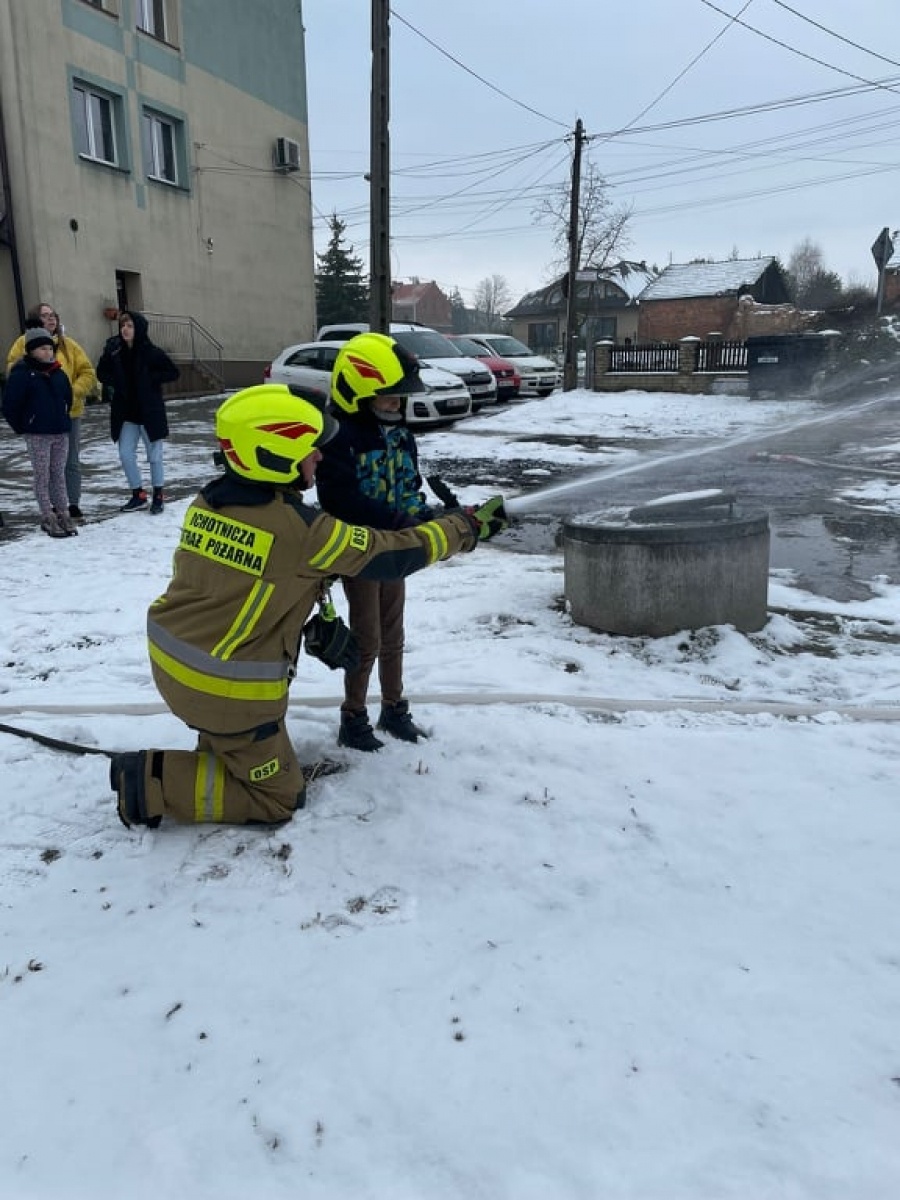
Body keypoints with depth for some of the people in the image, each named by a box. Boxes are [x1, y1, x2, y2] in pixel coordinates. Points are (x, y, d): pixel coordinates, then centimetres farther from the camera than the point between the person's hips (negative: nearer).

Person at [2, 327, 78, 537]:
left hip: (61, 433, 5)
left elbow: (67, 399, 22)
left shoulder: (59, 374, 8)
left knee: (59, 474, 10)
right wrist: (22, 427, -3)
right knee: (42, 476, 0)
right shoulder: (21, 374, -8)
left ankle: (62, 513, 17)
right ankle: (48, 518, 4)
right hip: (37, 435, -5)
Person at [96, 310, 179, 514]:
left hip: (150, 412, -4)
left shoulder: (152, 353, -13)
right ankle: (138, 495, 18)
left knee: (154, 456, 7)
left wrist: (151, 379, -15)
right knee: (126, 455, 4)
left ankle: (158, 496, 21)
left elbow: (173, 372, -7)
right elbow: (102, 373, 11)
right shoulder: (114, 350, -2)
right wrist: (116, 381, -7)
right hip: (125, 412, 4)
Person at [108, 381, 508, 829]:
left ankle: (215, 750, 27)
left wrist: (313, 623, 13)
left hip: (169, 658, 8)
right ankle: (153, 781, 2)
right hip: (227, 688, -8)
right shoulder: (301, 531, -22)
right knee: (279, 797, 11)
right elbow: (392, 553, -12)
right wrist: (469, 526, 1)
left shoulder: (206, 501, -1)